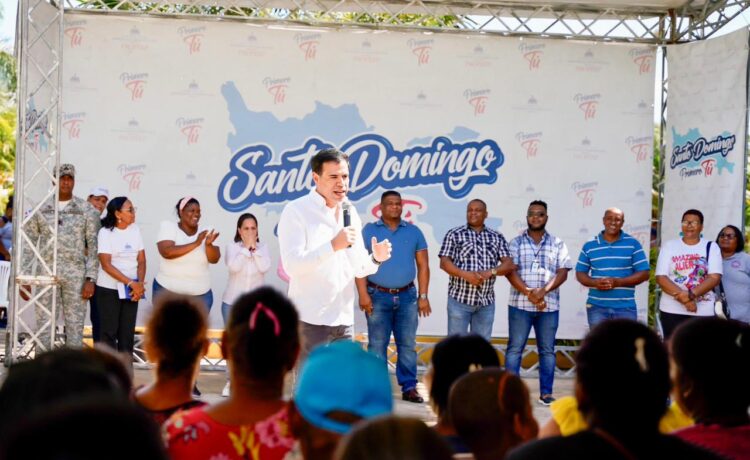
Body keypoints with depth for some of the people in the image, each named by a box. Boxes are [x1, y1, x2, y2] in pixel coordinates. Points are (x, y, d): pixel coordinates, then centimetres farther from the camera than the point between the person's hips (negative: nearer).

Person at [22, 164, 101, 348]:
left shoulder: (87, 210, 3)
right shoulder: (41, 209, 6)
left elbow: (94, 246, 0)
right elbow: (29, 245, 8)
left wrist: (90, 279, -7)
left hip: (76, 275, -1)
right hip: (45, 274, 1)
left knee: (75, 325, 2)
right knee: (43, 324, 3)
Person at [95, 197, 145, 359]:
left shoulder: (135, 230, 5)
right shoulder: (105, 232, -9)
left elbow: (141, 260, 5)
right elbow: (106, 265, -15)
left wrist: (140, 284, -11)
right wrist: (131, 283, -20)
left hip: (131, 290, 4)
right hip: (109, 289, -4)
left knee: (127, 332, 5)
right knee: (109, 331, 0)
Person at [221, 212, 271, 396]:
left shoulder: (262, 248, 2)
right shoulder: (232, 247, -2)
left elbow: (265, 267, -15)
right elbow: (233, 266, -20)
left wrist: (254, 248, -15)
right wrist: (246, 247, -16)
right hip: (232, 302, 0)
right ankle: (231, 381, 16)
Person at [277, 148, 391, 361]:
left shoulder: (350, 213, 12)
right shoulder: (296, 211, -8)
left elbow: (358, 268, 14)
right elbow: (292, 265, -19)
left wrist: (375, 258, -7)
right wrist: (333, 245, -27)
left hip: (344, 320, 6)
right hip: (310, 320, -6)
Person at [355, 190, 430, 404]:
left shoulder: (414, 232, 10)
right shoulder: (369, 231, 4)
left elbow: (423, 265, 9)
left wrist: (423, 296, 2)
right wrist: (363, 294, -11)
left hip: (407, 296, 2)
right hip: (378, 297, -2)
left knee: (408, 345, 3)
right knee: (377, 345, 0)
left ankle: (409, 387, 8)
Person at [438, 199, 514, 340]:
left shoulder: (497, 237, 10)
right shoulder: (454, 234, 3)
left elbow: (508, 264, 2)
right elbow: (444, 263, -4)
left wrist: (490, 272, -17)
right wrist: (465, 274, -20)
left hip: (486, 302, 3)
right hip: (459, 298, -3)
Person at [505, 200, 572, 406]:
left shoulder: (557, 244, 10)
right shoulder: (516, 243, 6)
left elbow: (562, 272, 1)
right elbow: (510, 271, -4)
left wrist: (544, 291, -14)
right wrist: (529, 293, -15)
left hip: (549, 305, 1)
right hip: (520, 304, -1)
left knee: (547, 350, 5)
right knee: (515, 348, -1)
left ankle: (546, 392, 10)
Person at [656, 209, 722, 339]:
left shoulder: (711, 247, 6)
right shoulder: (669, 246, 7)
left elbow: (715, 277, -5)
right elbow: (661, 278, -3)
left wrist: (691, 295, -19)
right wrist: (683, 297, -15)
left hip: (704, 312, 0)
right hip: (672, 310, 0)